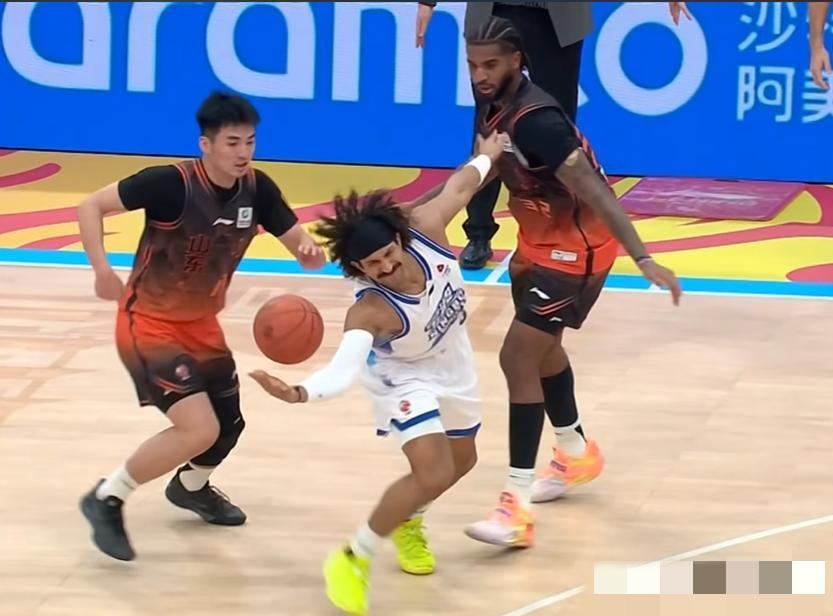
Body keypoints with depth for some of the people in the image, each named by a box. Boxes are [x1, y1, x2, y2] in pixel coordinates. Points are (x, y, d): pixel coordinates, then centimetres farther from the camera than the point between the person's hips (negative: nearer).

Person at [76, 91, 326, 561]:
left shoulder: (257, 189, -9)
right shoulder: (171, 184, -26)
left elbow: (304, 250, -6)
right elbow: (91, 206, -18)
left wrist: (313, 253, -30)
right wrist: (102, 269, -30)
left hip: (201, 325, 7)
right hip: (148, 324, -7)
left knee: (228, 425, 19)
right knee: (199, 430, -21)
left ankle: (190, 487, 53)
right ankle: (107, 500, -3)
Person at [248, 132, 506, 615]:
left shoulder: (426, 228, -31)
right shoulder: (370, 312, -42)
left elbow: (460, 186, -10)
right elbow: (344, 369, -56)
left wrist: (488, 155, 9)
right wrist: (302, 393, -77)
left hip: (451, 362, 6)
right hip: (405, 376, -6)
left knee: (461, 461, 23)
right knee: (433, 473, -23)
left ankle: (407, 521, 54)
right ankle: (353, 560, -4)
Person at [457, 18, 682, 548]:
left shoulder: (535, 120, -29)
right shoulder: (496, 107, -2)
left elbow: (593, 190, -33)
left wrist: (643, 259, -38)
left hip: (575, 249, -10)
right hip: (541, 242, 10)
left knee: (518, 357, -15)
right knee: (540, 348, 26)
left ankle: (517, 508, -15)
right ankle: (578, 454, 51)